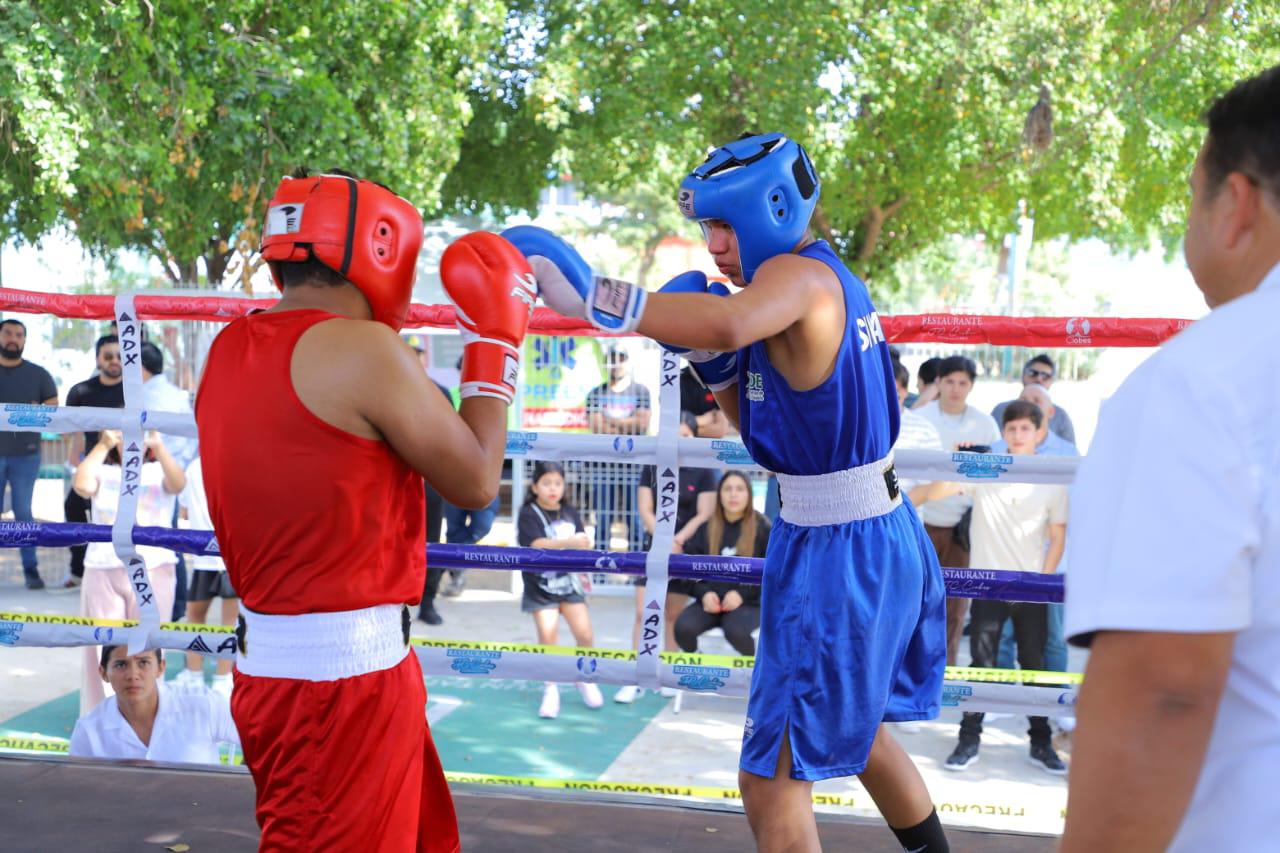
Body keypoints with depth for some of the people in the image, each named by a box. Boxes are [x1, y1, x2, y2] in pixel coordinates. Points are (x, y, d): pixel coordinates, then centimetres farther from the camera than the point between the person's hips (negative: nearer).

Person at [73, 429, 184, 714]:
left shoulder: (159, 471, 6)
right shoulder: (103, 472, 7)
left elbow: (177, 483, -18)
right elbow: (82, 485, -15)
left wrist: (159, 447, -30)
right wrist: (102, 445, -13)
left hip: (152, 570, -1)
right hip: (103, 570, 1)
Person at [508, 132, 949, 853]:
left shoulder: (801, 273, -17)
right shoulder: (826, 278, 12)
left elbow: (727, 322, -43)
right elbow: (765, 424, 18)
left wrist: (583, 295, -40)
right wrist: (713, 362, 2)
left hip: (835, 557, -11)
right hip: (884, 538, 11)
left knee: (773, 781, -5)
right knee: (855, 728, 31)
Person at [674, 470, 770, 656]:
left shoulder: (762, 528, 0)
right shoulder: (706, 527, 8)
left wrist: (742, 594, -12)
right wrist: (704, 593, -8)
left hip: (748, 602, -3)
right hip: (711, 600, 3)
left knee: (735, 631, -36)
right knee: (683, 627, -27)